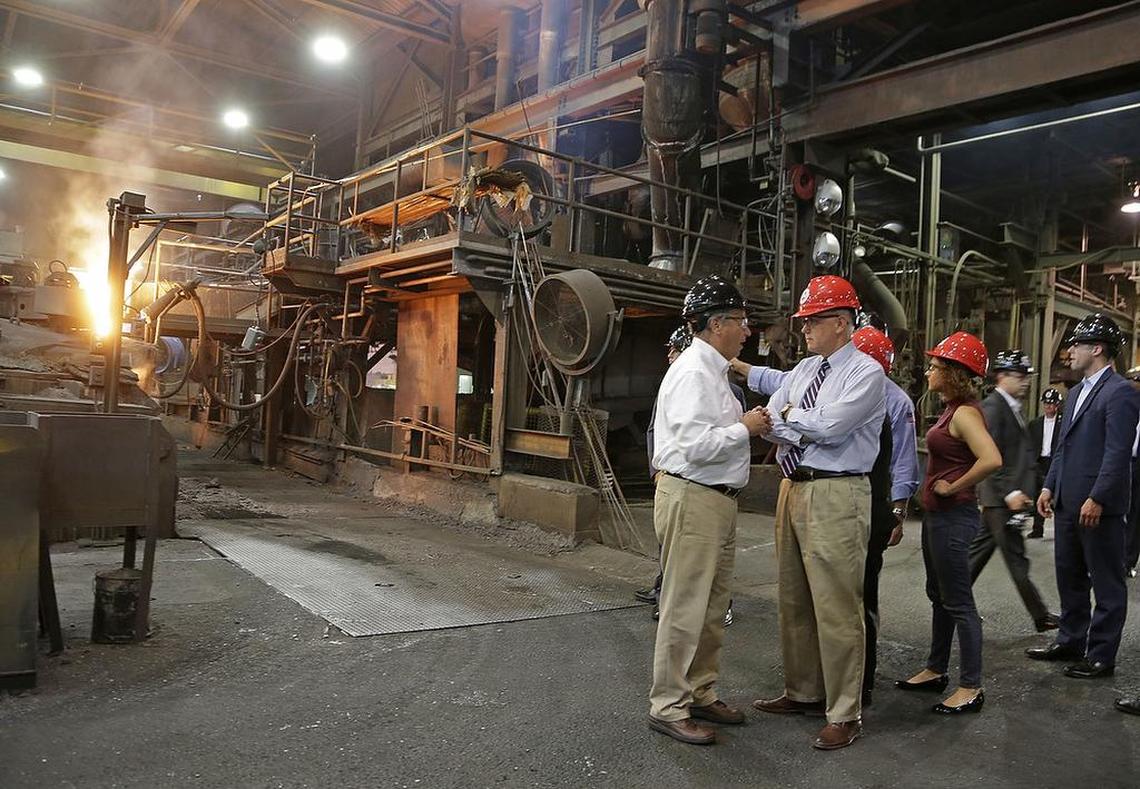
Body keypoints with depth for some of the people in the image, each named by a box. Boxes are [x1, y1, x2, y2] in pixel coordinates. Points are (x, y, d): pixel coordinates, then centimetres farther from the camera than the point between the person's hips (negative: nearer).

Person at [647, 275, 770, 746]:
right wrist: (745, 427, -13)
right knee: (685, 608, -2)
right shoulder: (693, 373, -16)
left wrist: (749, 424, 8)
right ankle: (668, 707, 10)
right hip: (691, 499, -11)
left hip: (716, 499, 11)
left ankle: (700, 694, 30)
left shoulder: (713, 371, 17)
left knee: (713, 607, 17)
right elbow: (696, 445, -24)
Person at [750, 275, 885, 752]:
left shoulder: (865, 372, -7)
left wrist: (792, 416, -2)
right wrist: (810, 428, -8)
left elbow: (830, 427, -19)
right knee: (794, 600, 15)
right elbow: (769, 422, 9)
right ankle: (803, 691, 31)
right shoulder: (803, 370, 15)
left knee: (836, 606, -3)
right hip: (793, 488, 8)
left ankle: (844, 714, 10)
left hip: (836, 494, -8)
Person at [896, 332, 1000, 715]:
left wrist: (953, 487, -21)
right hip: (937, 514, 10)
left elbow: (991, 459, -32)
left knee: (958, 602, -1)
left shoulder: (965, 413, -18)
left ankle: (971, 687, 11)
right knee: (939, 597, 18)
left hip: (954, 516, -10)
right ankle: (936, 670, 31)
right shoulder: (951, 410, 11)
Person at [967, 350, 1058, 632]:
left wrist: (1022, 492, 13)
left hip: (1008, 498, 10)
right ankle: (1040, 616, 7)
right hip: (999, 497, -10)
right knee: (1016, 559, -1)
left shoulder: (1012, 407, 17)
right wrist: (1009, 493, -22)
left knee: (979, 550, 13)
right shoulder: (992, 406, -12)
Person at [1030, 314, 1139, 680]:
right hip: (1068, 502, 9)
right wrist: (1049, 486, 12)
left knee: (1107, 583, 4)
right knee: (1069, 577, 17)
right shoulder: (1077, 392, 16)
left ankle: (1101, 656, 13)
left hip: (1099, 506, -9)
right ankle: (1070, 642, 30)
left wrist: (1097, 499, -21)